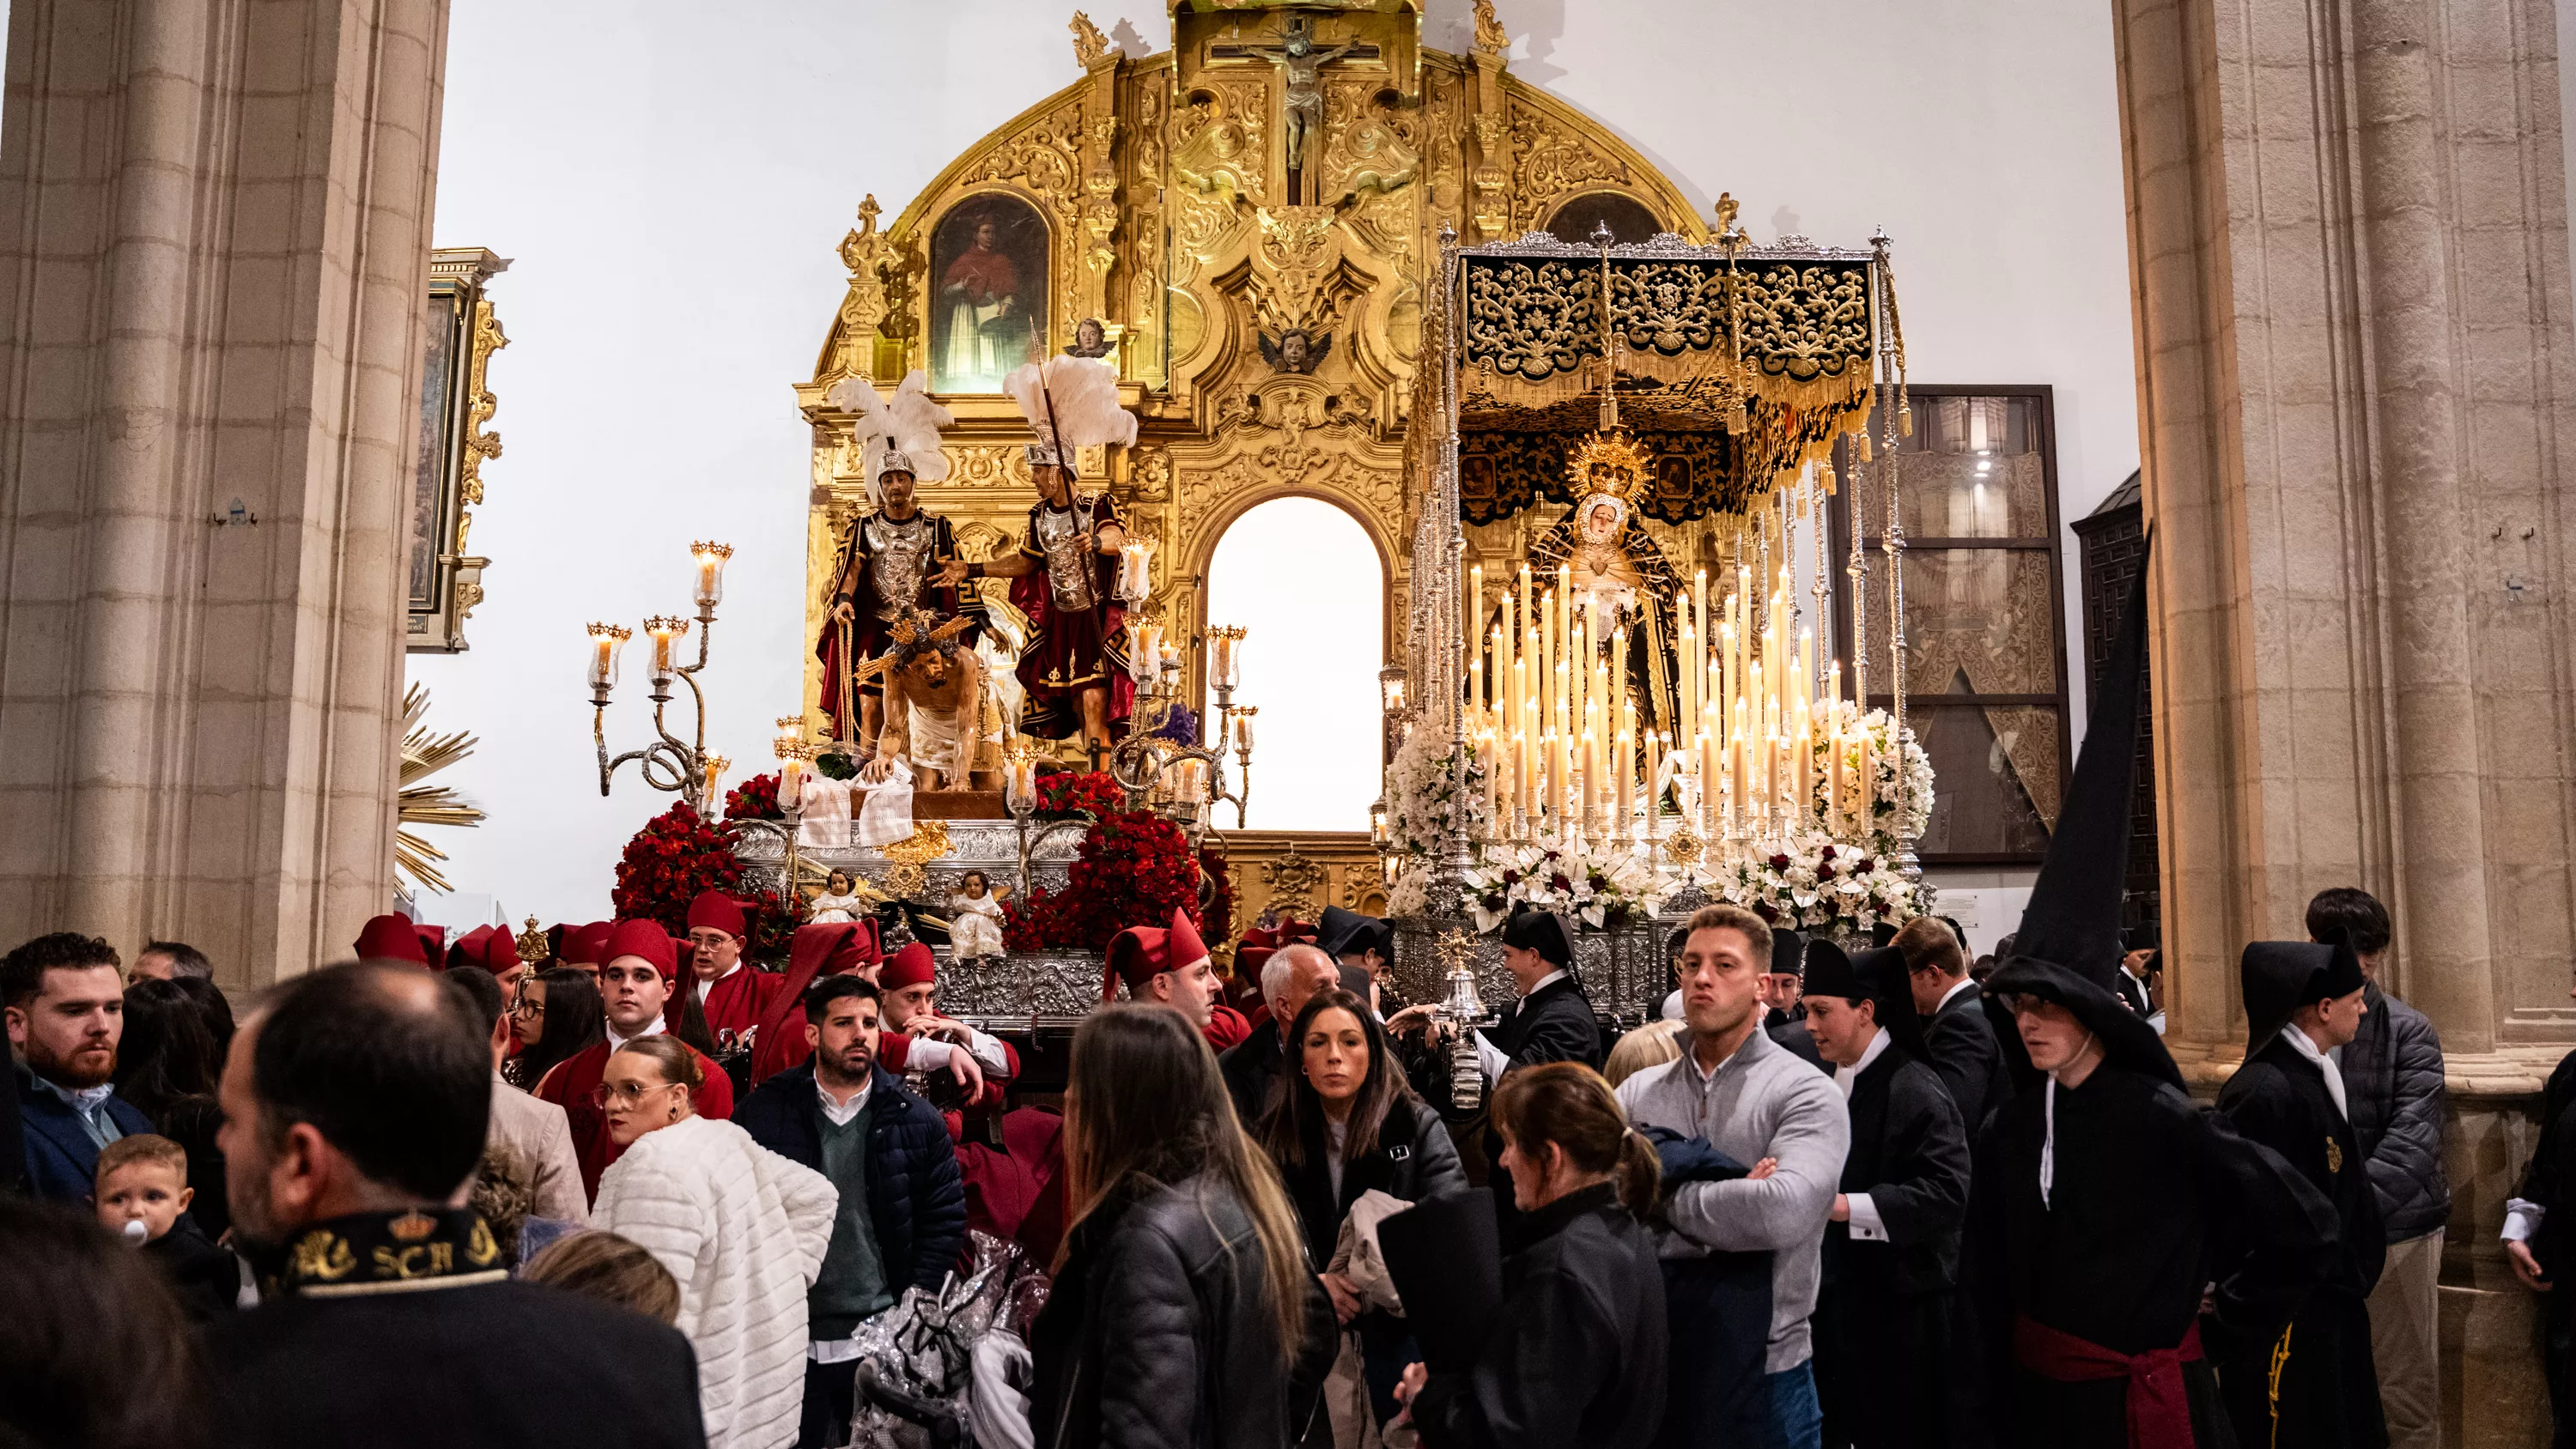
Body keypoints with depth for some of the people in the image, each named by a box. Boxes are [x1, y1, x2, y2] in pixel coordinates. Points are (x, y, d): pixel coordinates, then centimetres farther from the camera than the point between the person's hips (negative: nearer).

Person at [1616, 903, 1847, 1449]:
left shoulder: (1806, 1094, -9)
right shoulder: (1637, 1093, 2)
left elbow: (1784, 1212, -26)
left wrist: (1667, 1197, -12)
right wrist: (1732, 1199, -18)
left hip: (1764, 1368, -2)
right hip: (1653, 1363, 3)